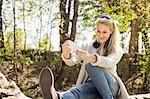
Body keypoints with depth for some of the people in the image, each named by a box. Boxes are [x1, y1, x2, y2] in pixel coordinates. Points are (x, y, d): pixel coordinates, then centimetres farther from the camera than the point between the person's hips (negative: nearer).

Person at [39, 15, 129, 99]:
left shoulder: (117, 50, 5)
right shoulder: (89, 46, 13)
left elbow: (108, 62, -20)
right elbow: (72, 62, -3)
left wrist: (89, 57, -41)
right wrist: (66, 54, -29)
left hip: (110, 85, -1)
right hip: (92, 85, 2)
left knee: (91, 66, -31)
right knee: (81, 90, -38)